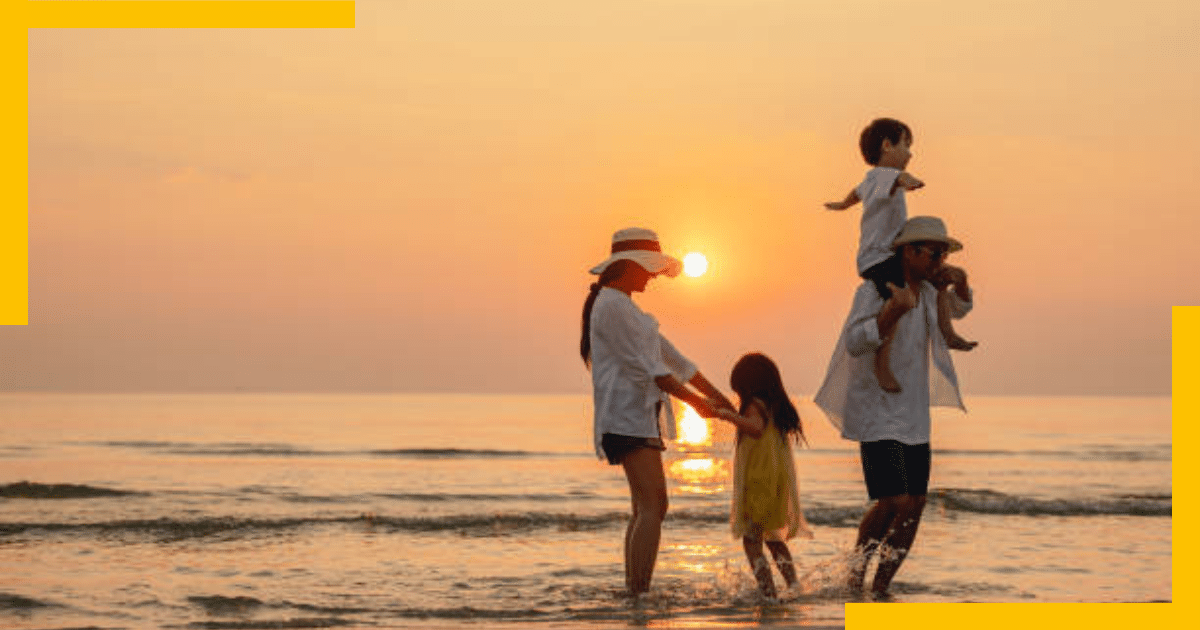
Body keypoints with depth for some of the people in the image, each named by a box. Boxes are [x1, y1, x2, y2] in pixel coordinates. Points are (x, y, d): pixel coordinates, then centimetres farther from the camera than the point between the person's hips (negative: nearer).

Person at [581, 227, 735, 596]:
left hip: (641, 416, 11)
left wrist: (715, 395, 18)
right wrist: (694, 401, -12)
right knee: (653, 505, -18)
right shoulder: (611, 305, -10)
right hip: (626, 416, -11)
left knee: (645, 509, 9)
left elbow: (668, 355, 22)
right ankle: (640, 594, -24)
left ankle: (634, 593, 10)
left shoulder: (625, 307, 22)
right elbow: (646, 364, -15)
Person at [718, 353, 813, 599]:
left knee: (752, 541, -3)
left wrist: (731, 416, -29)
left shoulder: (755, 405, -12)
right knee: (774, 538, 22)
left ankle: (767, 590, -14)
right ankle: (793, 584, 13)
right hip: (781, 484, 8)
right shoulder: (777, 407, 12)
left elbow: (757, 428, -33)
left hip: (759, 483, -8)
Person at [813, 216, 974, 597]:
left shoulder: (925, 290, 8)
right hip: (877, 414, -8)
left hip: (914, 416, 8)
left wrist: (960, 283, 5)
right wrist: (893, 311, -40)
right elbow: (855, 343, -25)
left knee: (914, 507, 2)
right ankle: (855, 577, 4)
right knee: (893, 503, -16)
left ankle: (880, 589, 11)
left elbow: (958, 310, 28)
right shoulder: (873, 289, -13)